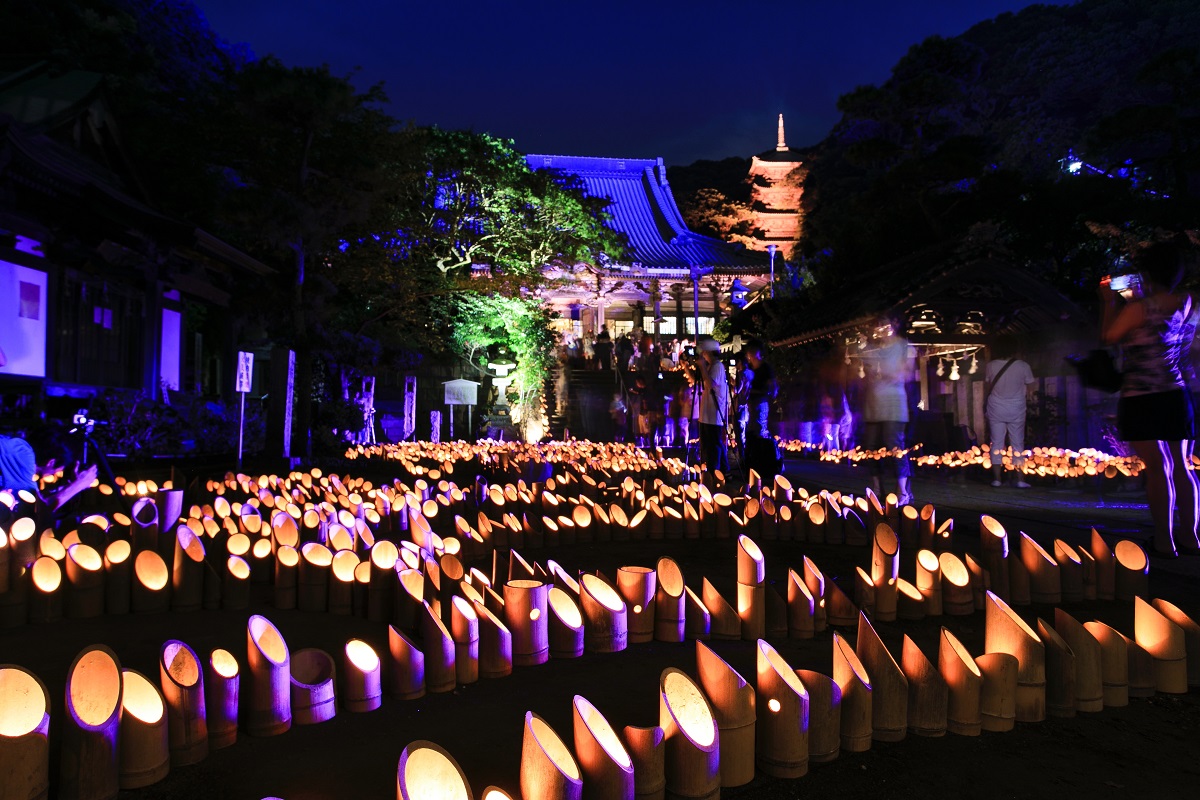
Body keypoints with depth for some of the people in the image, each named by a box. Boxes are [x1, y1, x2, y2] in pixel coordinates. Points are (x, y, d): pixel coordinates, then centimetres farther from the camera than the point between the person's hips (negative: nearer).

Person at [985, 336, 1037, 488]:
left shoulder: (991, 366, -10)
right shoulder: (1022, 366, -13)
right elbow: (1030, 389, -4)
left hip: (996, 408, 1)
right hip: (1016, 409, -1)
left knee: (997, 443, 7)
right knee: (1017, 443, 7)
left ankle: (997, 478, 6)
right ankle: (1020, 480, 5)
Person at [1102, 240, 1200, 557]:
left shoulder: (1140, 308, -14)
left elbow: (1108, 337, -2)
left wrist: (1110, 302, 9)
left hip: (1142, 398, -6)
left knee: (1157, 468, -4)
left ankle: (1164, 540, -1)